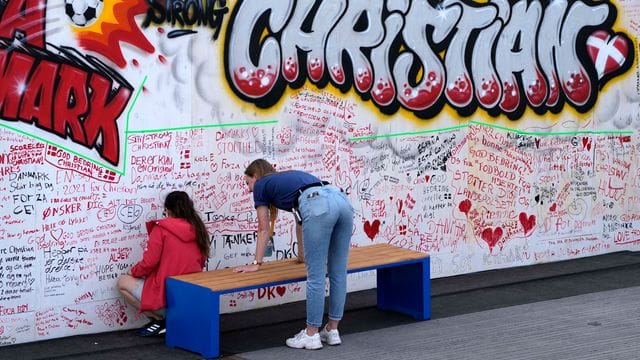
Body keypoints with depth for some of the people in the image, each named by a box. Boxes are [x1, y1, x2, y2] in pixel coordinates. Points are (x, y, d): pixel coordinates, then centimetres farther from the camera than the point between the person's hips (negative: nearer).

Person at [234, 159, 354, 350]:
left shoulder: (261, 186, 23)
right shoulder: (289, 178, 40)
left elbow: (264, 229, 26)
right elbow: (301, 218, 51)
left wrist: (256, 263, 35)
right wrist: (302, 254, 64)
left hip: (318, 206, -7)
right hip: (342, 200, 7)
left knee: (316, 276, 0)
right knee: (338, 273, 13)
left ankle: (311, 335, 8)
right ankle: (332, 331, 22)